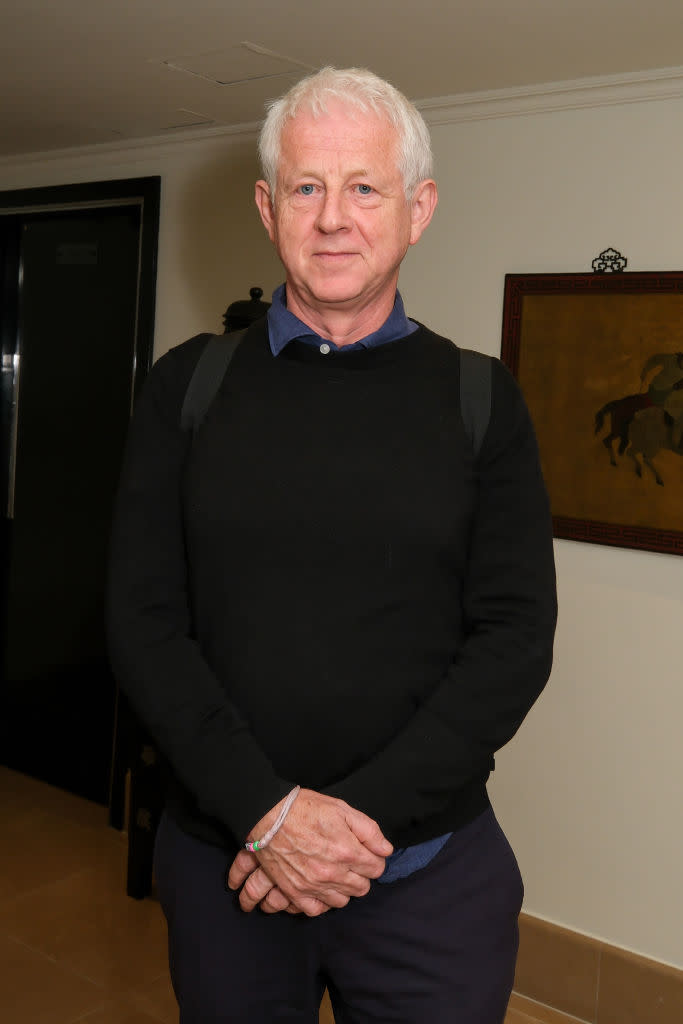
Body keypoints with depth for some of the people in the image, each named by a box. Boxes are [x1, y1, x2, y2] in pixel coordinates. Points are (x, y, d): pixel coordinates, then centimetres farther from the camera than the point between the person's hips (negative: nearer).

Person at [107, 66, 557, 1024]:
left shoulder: (480, 398, -1)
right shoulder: (189, 386, 0)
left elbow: (516, 638, -6)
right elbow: (144, 619, -5)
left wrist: (361, 813, -15)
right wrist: (267, 808, -15)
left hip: (432, 865, 0)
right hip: (221, 856, 1)